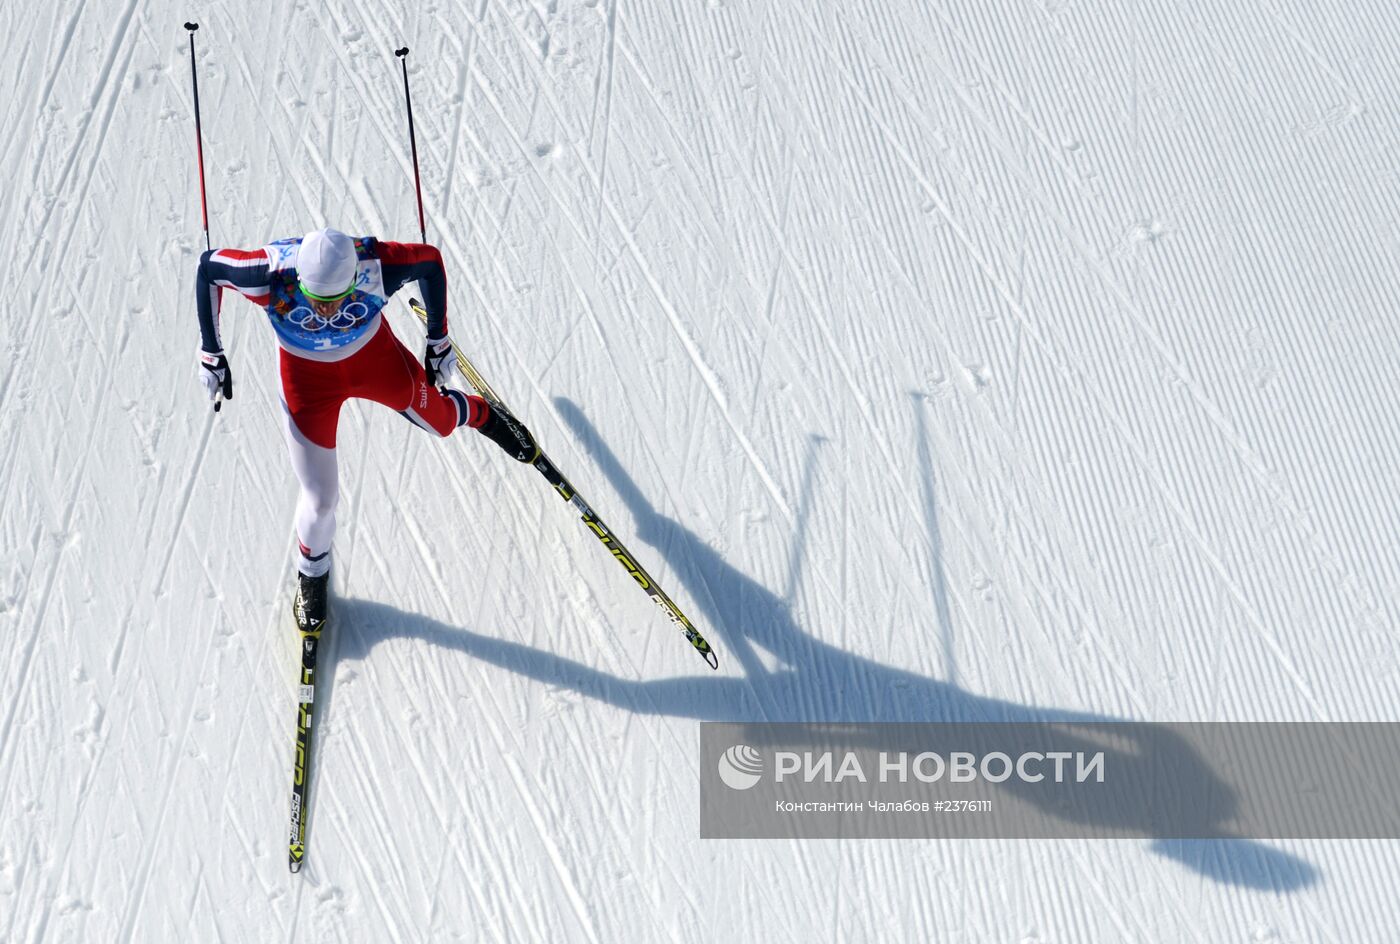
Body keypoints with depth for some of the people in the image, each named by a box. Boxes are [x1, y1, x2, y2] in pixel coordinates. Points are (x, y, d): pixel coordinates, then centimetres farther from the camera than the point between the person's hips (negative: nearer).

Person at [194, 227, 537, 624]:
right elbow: (208, 266, -17)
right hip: (307, 375, 0)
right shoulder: (270, 273, -37)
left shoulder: (378, 266, -36)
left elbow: (430, 260, -14)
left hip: (376, 355, 1)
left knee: (438, 421, 23)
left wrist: (439, 341, -4)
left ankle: (480, 414, 62)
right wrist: (210, 352, -12)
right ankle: (312, 574, 36)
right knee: (321, 499, 3)